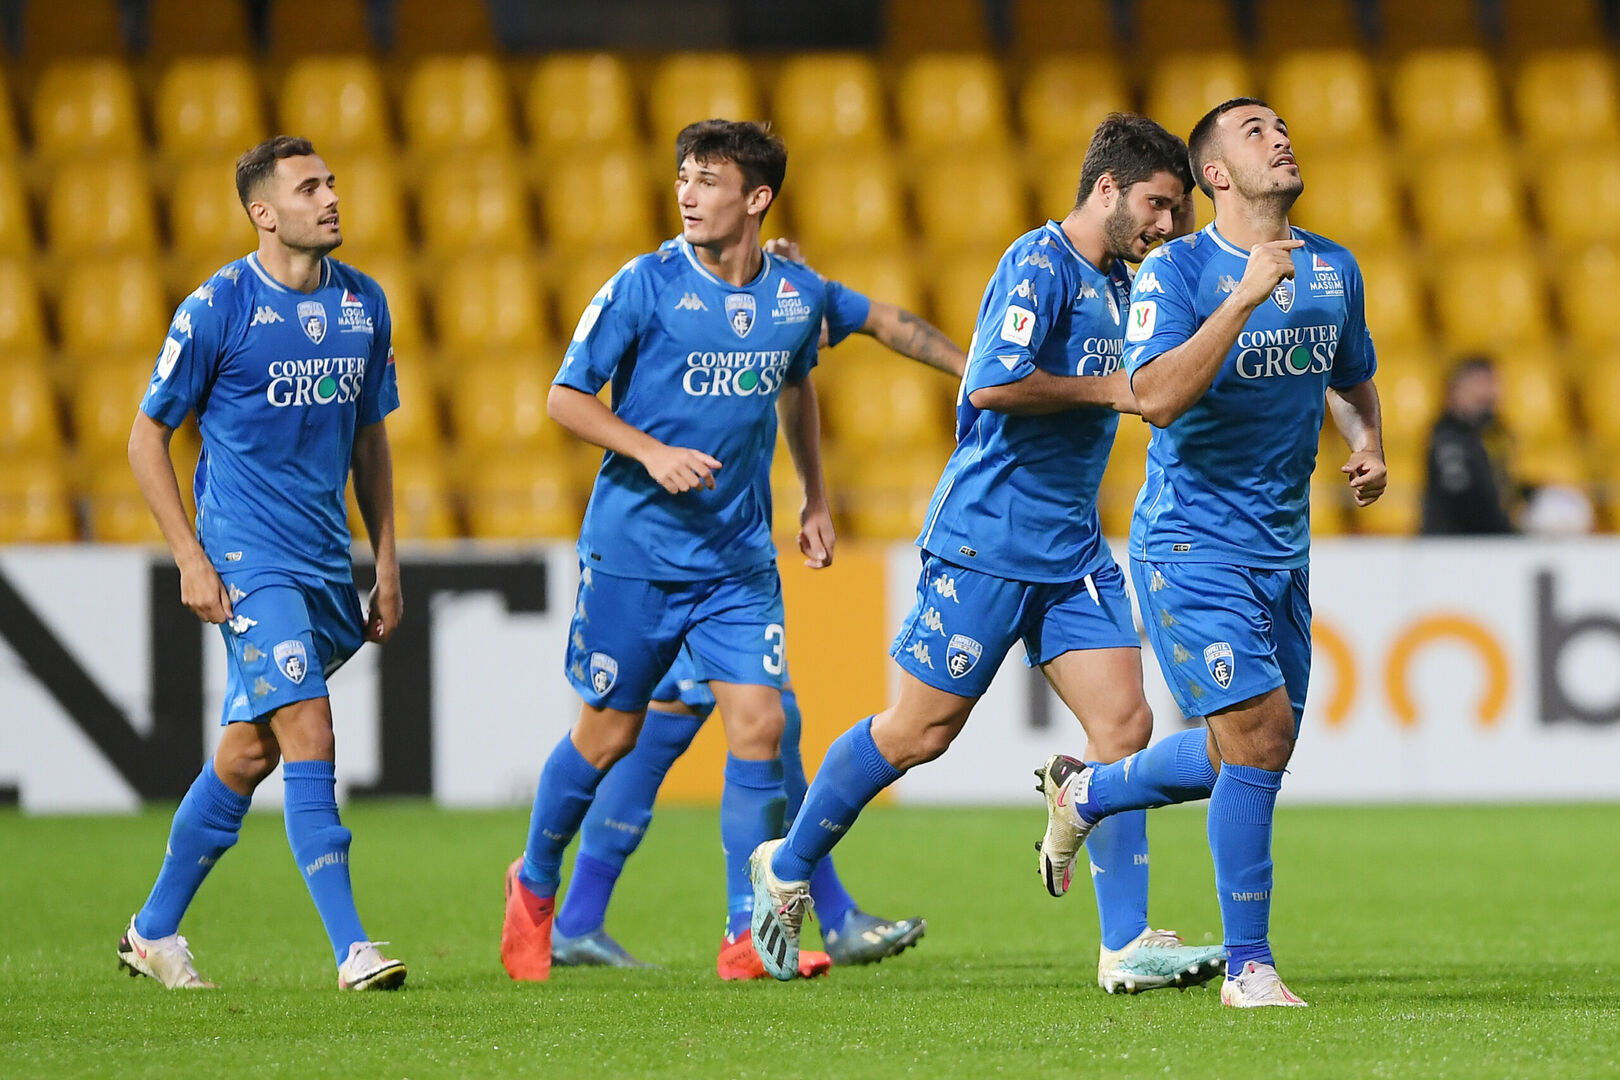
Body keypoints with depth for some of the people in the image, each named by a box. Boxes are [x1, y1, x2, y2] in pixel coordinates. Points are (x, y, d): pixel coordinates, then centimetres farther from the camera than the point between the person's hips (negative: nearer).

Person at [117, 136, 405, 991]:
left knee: (249, 752, 11)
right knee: (309, 737, -16)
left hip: (327, 565, 6)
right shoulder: (217, 308, -9)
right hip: (249, 560, -6)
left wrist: (386, 563, 13)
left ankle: (154, 932, 25)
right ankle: (351, 949, -16)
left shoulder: (363, 304, 8)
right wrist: (191, 558, -10)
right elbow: (146, 437, -3)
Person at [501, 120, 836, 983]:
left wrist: (815, 499, 24)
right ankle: (534, 887, 30)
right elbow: (566, 398, -6)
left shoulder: (798, 296, 3)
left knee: (759, 723, -9)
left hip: (740, 558, 3)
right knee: (609, 733, 5)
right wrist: (652, 451, -20)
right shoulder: (645, 286, -10)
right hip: (633, 549, -3)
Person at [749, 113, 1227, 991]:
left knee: (1124, 723, -4)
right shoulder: (1039, 264, -14)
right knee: (920, 729, 0)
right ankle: (786, 868, 20)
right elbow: (996, 383, -26)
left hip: (1072, 548, 8)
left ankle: (1126, 945, -4)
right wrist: (1108, 389, -18)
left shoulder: (1115, 283, 15)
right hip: (987, 540, -8)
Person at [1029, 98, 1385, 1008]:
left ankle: (1086, 793, 40)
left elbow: (1353, 379, 25)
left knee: (1252, 754, 13)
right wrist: (1247, 296, -29)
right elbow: (1156, 396, -26)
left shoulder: (1335, 269, 8)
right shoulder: (1176, 271, -11)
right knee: (1260, 734, -16)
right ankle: (1248, 966, -5)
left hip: (1281, 549, 7)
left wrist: (1368, 443, 3)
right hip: (1191, 547, -7)